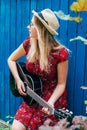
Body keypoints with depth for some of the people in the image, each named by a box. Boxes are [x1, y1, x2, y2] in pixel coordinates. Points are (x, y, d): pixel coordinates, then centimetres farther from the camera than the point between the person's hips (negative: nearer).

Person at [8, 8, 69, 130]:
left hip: (53, 97, -4)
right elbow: (11, 59, 9)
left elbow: (61, 84, -13)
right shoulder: (29, 43, -7)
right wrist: (18, 80, -3)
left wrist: (51, 102, -28)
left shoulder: (60, 53, -21)